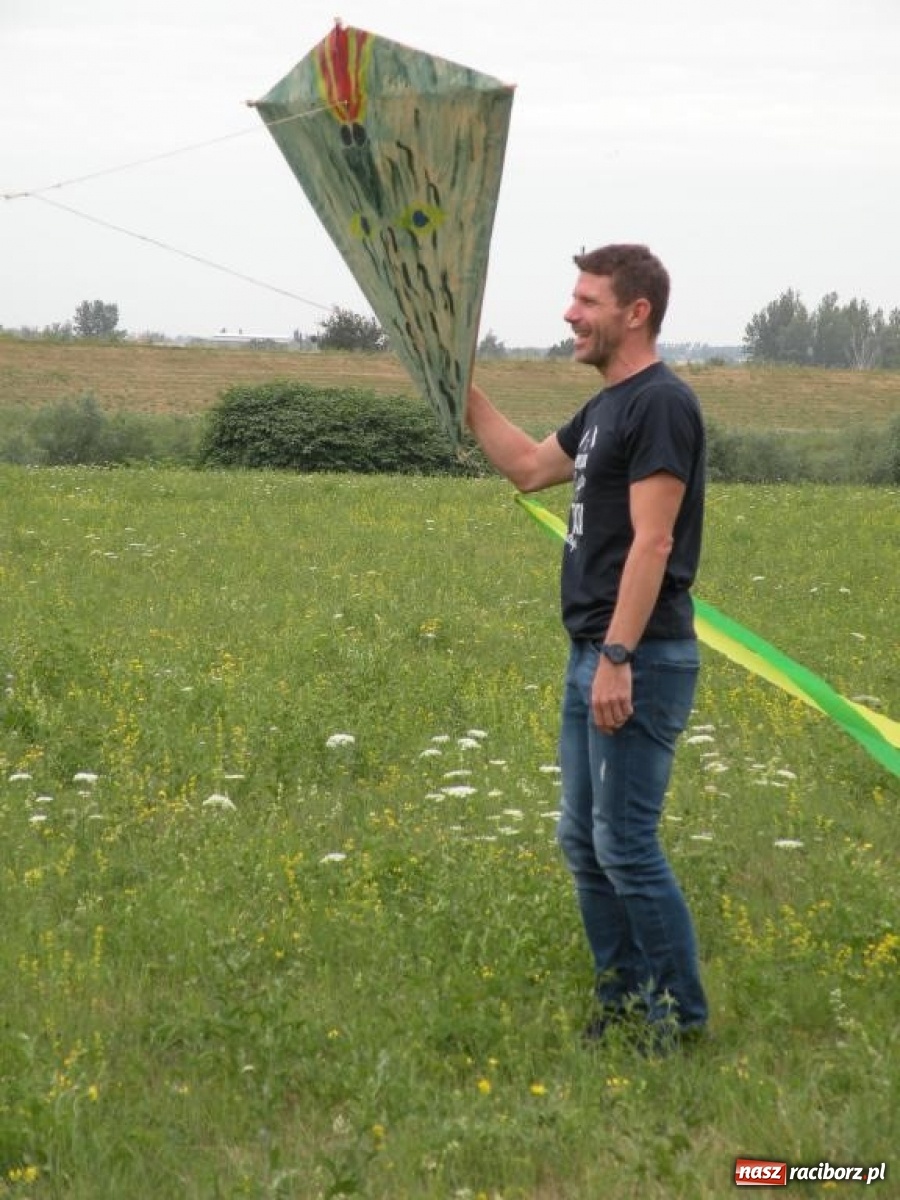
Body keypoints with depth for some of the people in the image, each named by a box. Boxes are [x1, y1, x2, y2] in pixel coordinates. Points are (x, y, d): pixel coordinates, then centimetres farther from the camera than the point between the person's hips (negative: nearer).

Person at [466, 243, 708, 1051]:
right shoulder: (608, 406, 16)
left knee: (625, 845, -7)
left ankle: (681, 1015, 4)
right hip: (593, 655, 10)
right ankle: (625, 1002, 23)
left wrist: (618, 658, -25)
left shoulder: (662, 405, -15)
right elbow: (530, 468, 29)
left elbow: (652, 542, -21)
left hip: (640, 662, -10)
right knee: (583, 841, 14)